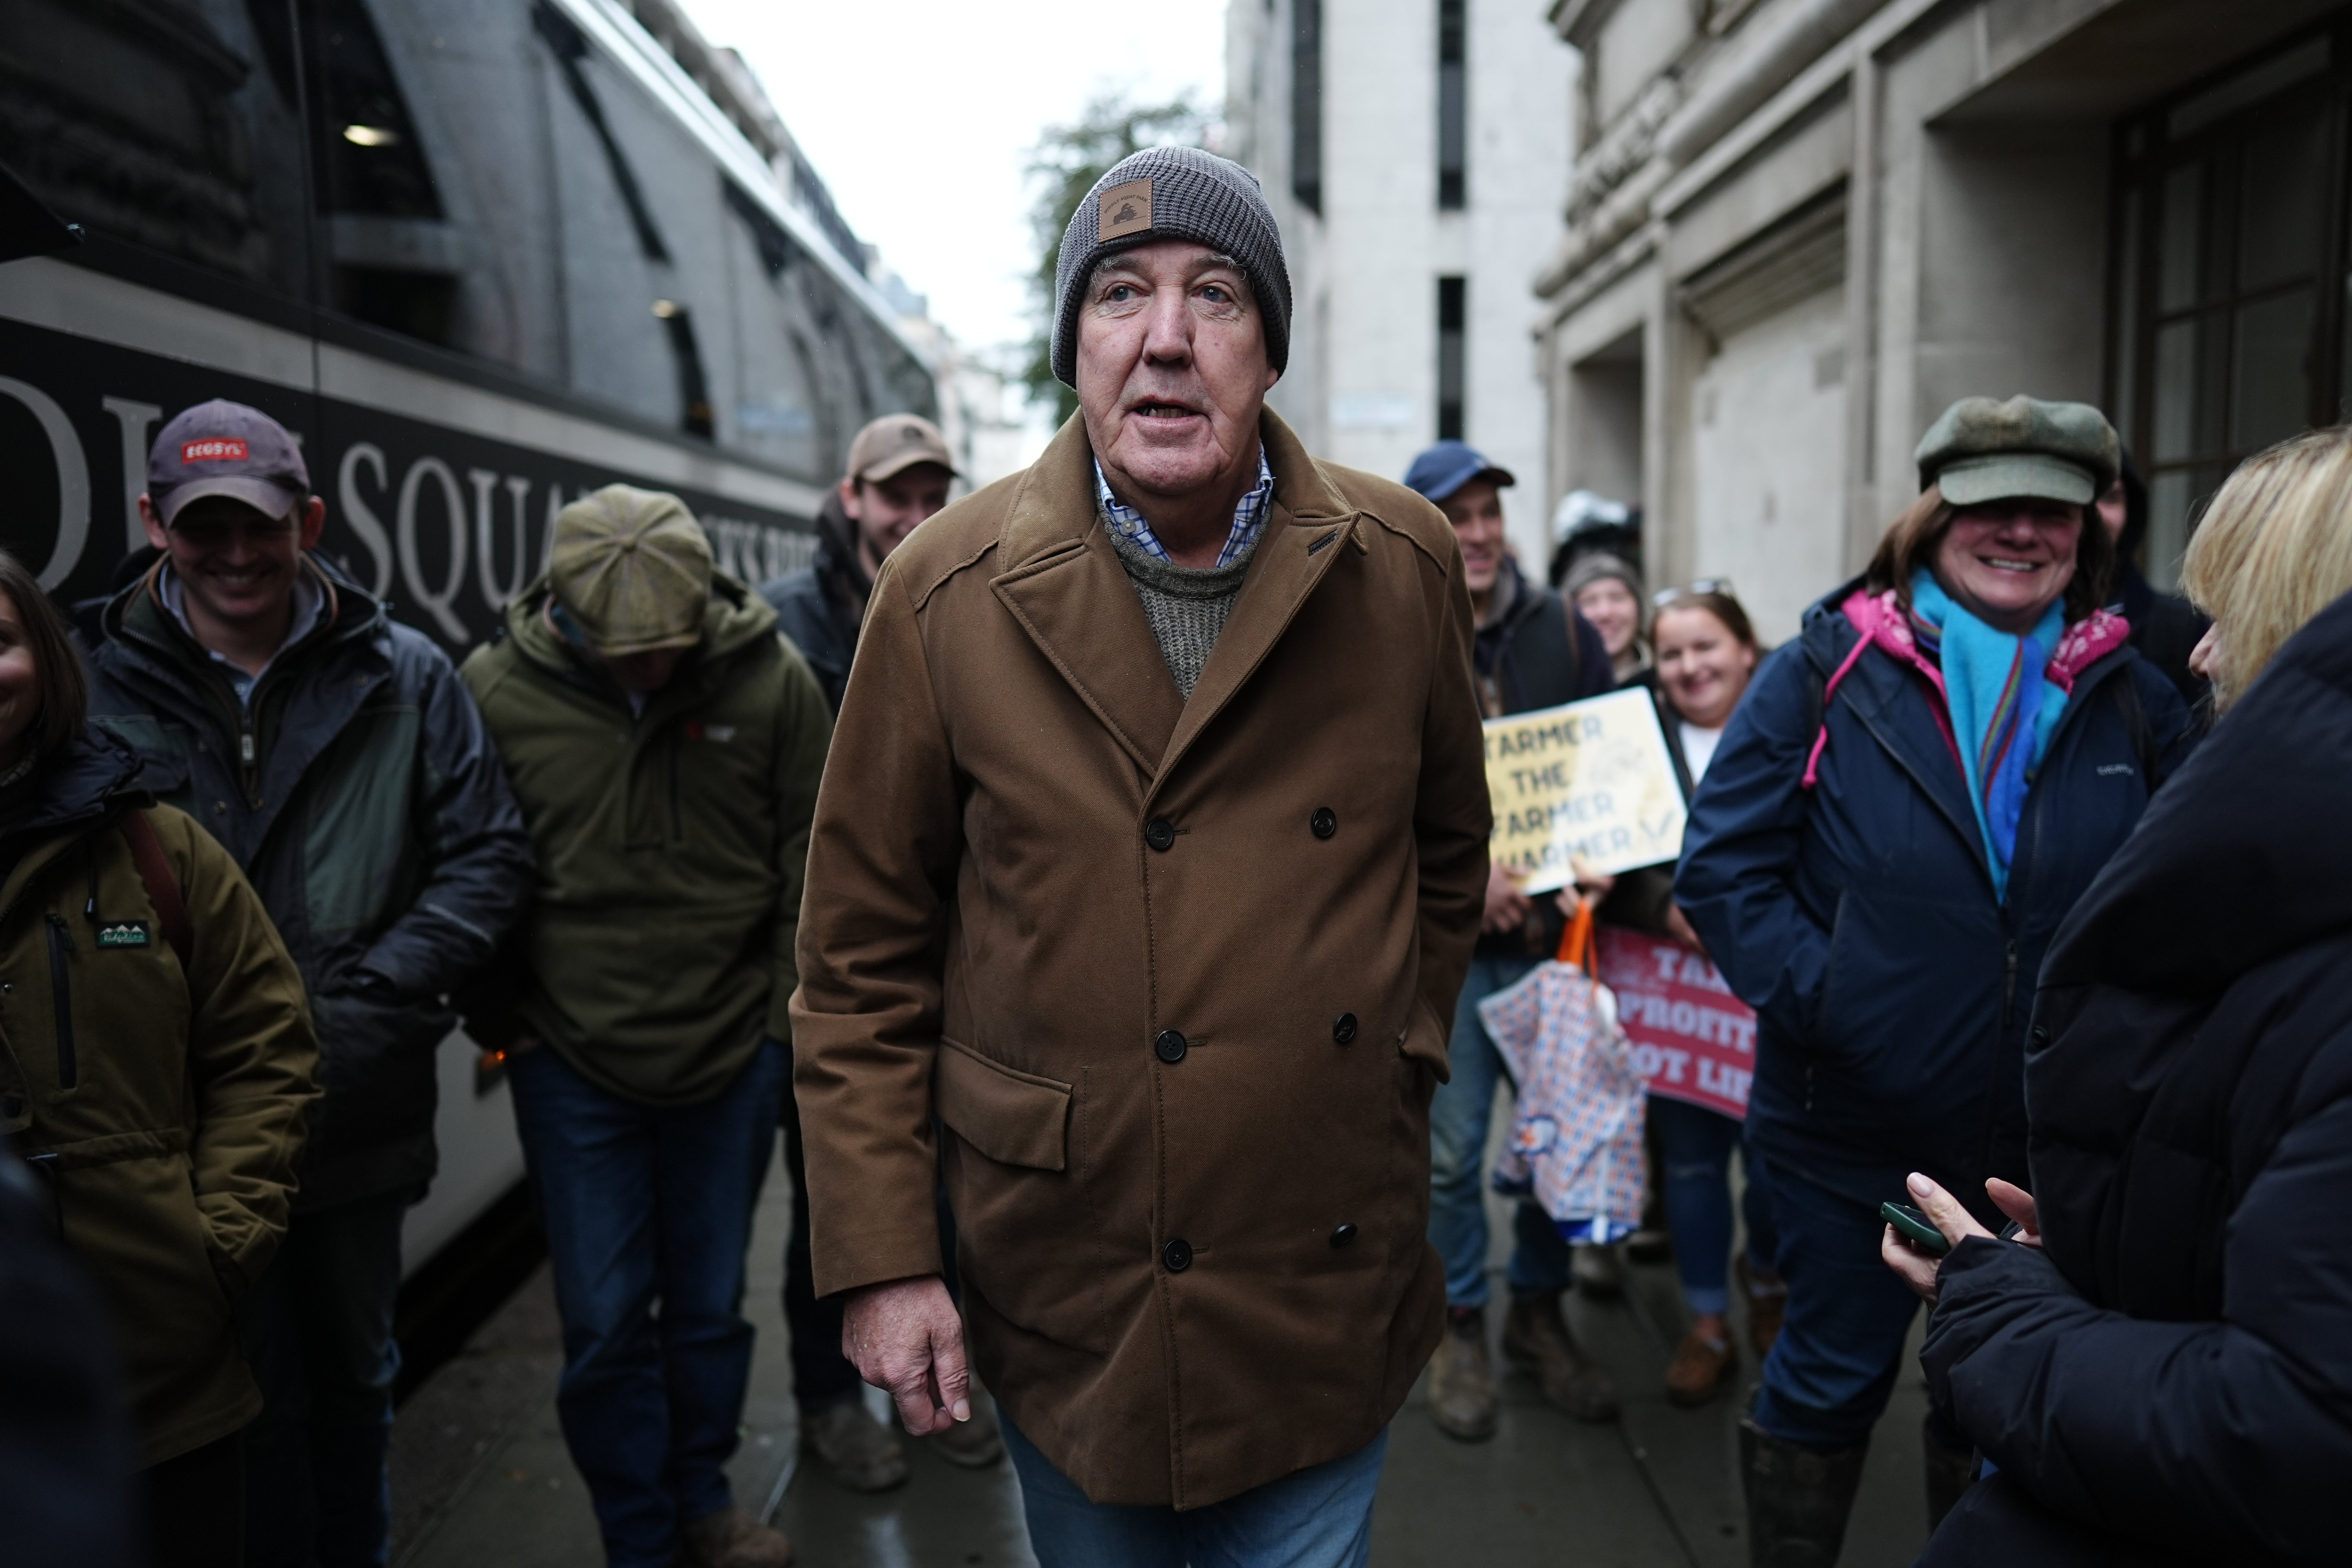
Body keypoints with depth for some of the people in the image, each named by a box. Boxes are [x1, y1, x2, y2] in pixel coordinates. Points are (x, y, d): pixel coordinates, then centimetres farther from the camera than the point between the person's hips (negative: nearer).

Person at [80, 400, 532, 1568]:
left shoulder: (404, 678, -2)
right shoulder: (96, 688, -4)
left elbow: (489, 856, -2)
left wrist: (366, 996, -11)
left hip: (363, 1112, 2)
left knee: (356, 1380, 20)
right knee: (254, 1401, 10)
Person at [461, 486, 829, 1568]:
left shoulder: (771, 678, -8)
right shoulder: (496, 689, -8)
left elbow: (812, 864, 0)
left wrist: (789, 1013, 0)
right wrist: (500, 1022, 4)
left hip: (733, 1054, 1)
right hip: (572, 1063, 0)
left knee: (711, 1302, 15)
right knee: (604, 1321, 7)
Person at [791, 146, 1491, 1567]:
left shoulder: (1405, 567, -4)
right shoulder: (947, 591, -9)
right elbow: (863, 959, -4)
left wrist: (1399, 1059, 8)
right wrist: (881, 1259, -5)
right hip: (1064, 1290, 0)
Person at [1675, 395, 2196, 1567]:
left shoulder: (2130, 697, 3)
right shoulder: (1830, 671, -8)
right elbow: (1721, 861, -10)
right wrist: (1812, 996, -19)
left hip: (2050, 1136, 4)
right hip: (1851, 1122, -3)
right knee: (1830, 1381, 12)